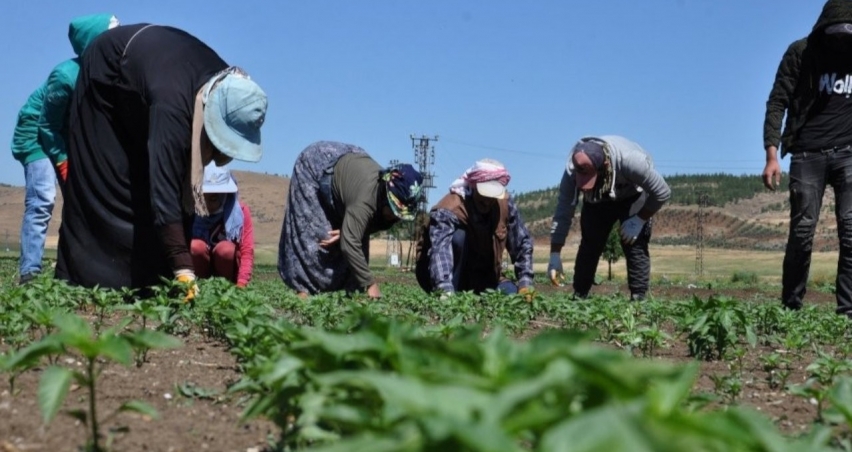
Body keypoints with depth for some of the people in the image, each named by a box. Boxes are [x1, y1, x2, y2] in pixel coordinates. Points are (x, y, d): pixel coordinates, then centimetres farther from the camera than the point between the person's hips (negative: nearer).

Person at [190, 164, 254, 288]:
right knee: (196, 246, -30)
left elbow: (247, 250, -20)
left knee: (225, 249, -32)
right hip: (201, 266, 0)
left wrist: (241, 283, -34)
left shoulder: (241, 210, -14)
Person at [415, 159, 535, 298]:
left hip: (481, 278, 6)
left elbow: (522, 243, -4)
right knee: (458, 237, -31)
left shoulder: (505, 203, -11)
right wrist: (445, 291, -63)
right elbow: (439, 250, -47)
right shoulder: (449, 210, -30)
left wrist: (525, 282, -16)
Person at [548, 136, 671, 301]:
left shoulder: (630, 160, -43)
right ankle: (578, 298, 3)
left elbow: (663, 192, -29)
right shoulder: (572, 171, -33)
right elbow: (563, 213, -25)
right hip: (597, 200, 3)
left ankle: (638, 300, -12)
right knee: (589, 245, -6)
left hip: (633, 197, -3)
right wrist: (555, 256, -29)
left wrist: (639, 220, -29)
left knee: (634, 245, -17)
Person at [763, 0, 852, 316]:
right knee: (802, 229, -4)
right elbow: (777, 103, -4)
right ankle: (791, 307, 6)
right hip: (808, 154, -2)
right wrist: (771, 155, -14)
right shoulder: (802, 53, -2)